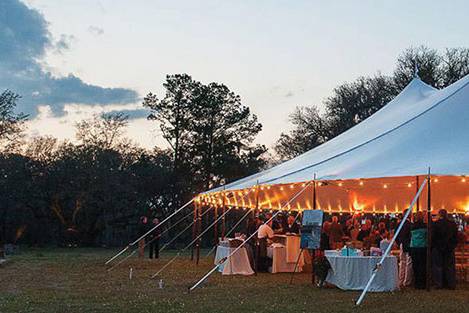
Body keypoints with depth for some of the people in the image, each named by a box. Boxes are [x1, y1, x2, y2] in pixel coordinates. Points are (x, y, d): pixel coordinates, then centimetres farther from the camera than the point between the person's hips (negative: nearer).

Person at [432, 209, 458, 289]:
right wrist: (453, 246, 17)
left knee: (438, 266, 4)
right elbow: (456, 237, 8)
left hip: (438, 248, -3)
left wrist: (431, 247, 2)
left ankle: (439, 284, 2)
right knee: (450, 266, 9)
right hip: (450, 248, 3)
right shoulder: (453, 224, 1)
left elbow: (432, 237, -8)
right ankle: (451, 284, 10)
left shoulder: (435, 224, -11)